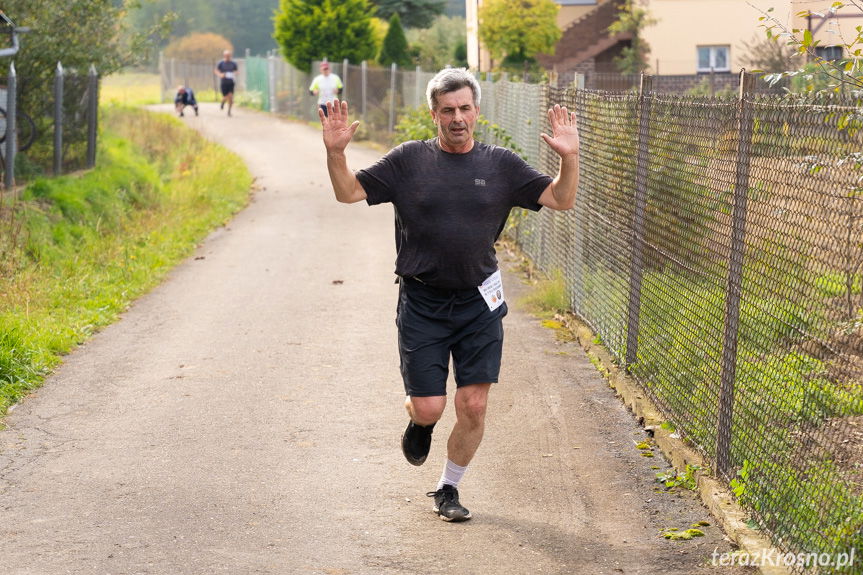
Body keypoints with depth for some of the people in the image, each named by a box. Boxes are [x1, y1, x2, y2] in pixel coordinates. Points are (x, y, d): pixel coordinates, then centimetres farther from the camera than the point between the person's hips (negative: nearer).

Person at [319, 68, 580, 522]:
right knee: (429, 408, -4)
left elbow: (560, 200, 3)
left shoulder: (501, 165, 4)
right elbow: (349, 192, 2)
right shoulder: (409, 160, 1)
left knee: (473, 407, 0)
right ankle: (417, 422, 36)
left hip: (479, 303, 1)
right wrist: (335, 152, -15)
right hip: (421, 304, -1)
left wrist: (569, 158, -15)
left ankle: (448, 490, 23)